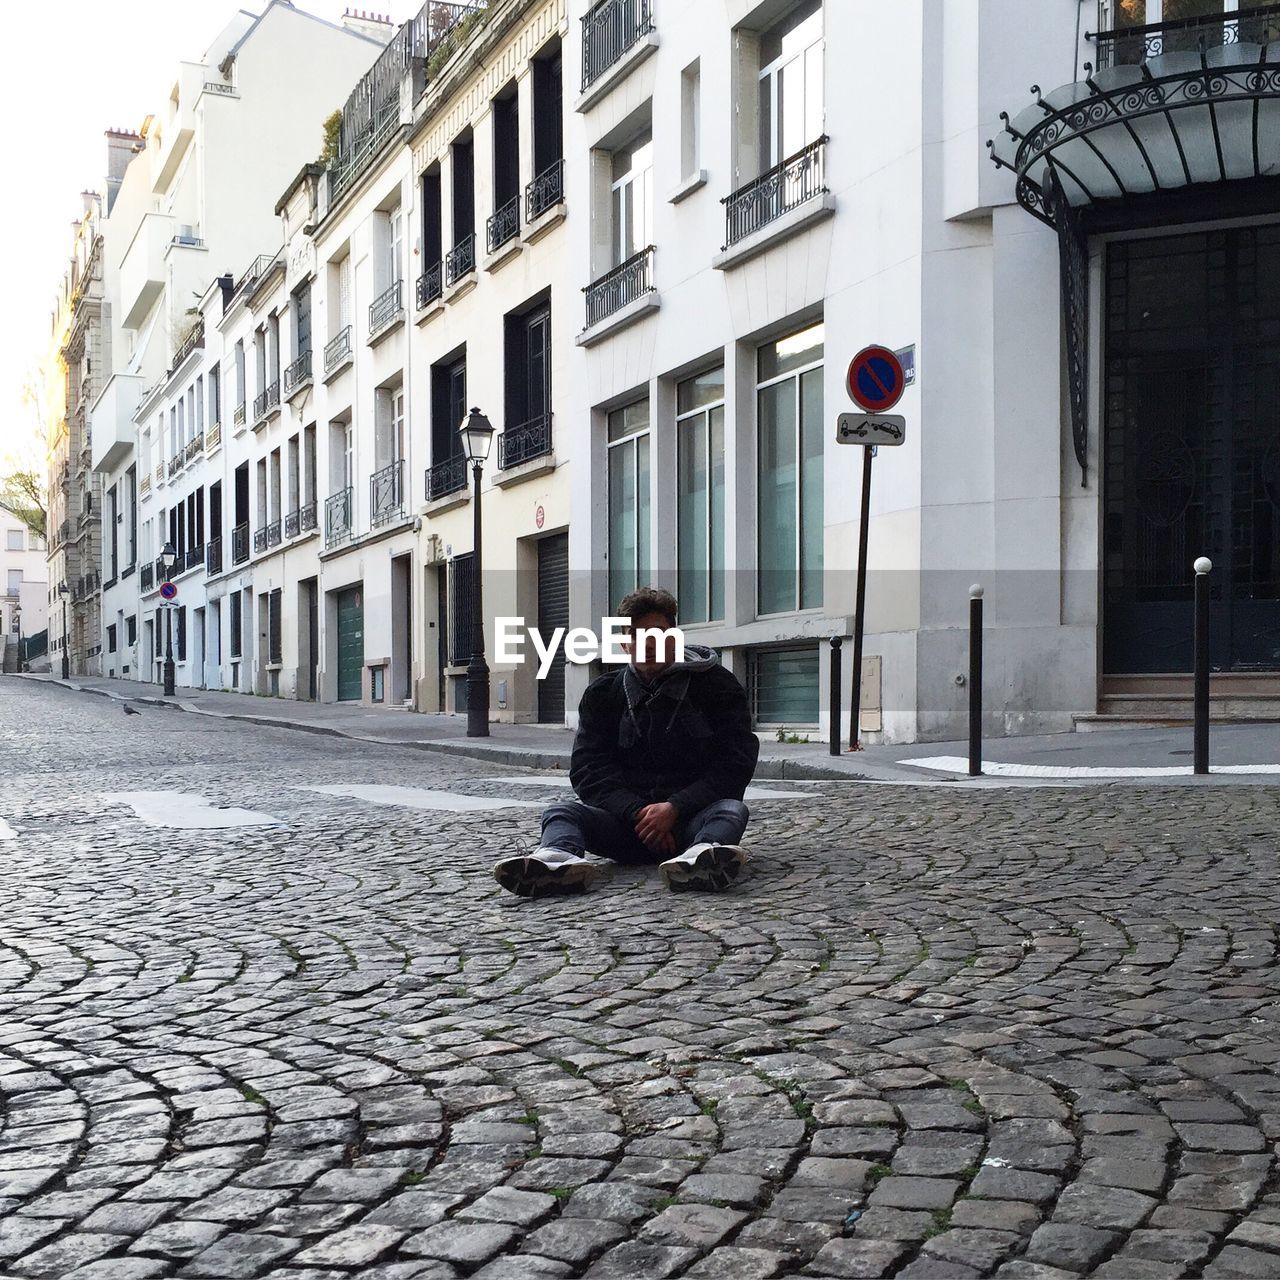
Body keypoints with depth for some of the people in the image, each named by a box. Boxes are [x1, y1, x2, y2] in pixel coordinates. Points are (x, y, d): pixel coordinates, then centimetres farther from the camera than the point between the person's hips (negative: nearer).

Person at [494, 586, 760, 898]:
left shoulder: (716, 685, 4)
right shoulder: (603, 694, 11)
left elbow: (734, 765, -5)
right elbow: (588, 769, 1)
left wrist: (674, 808, -18)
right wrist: (637, 813, -15)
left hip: (692, 816, -2)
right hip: (628, 819, 2)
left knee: (731, 809, -32)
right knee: (562, 813, -21)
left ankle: (702, 856, -67)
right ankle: (558, 859, -57)